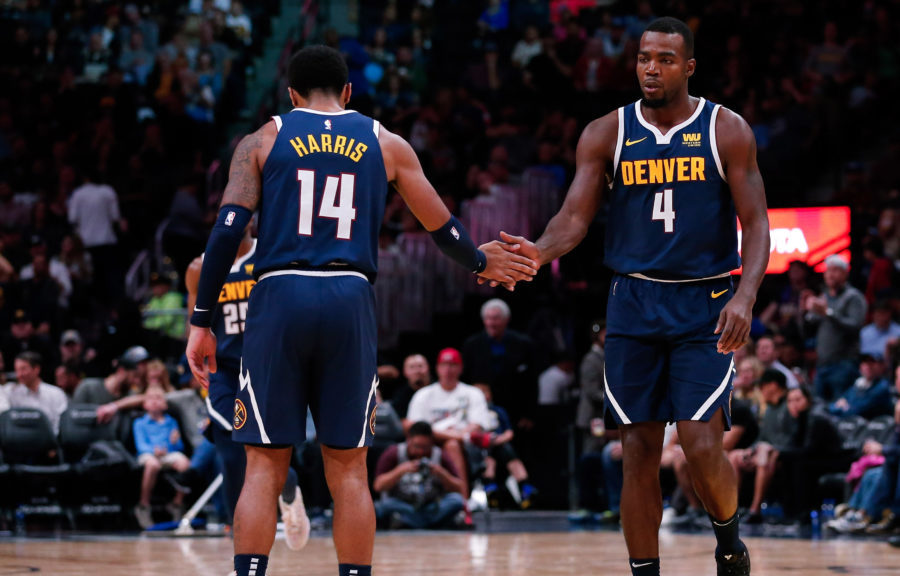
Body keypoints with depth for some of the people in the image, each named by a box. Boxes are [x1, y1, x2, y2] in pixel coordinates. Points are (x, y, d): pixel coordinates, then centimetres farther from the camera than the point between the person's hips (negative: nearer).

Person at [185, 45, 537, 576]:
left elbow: (227, 232, -1)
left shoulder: (263, 141, 10)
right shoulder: (386, 145, 14)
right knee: (349, 470, 7)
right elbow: (443, 228, 19)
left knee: (264, 467, 2)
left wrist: (201, 322, 1)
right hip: (351, 300, 1)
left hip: (280, 298, -1)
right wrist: (481, 262, 40)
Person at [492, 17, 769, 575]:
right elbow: (575, 217, -2)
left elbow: (756, 224, -5)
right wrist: (539, 252, -25)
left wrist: (746, 296, -21)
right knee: (639, 452, 1)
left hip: (705, 305, -2)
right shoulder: (607, 134, 3)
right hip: (634, 304, 2)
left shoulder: (727, 131, -2)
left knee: (702, 446, -11)